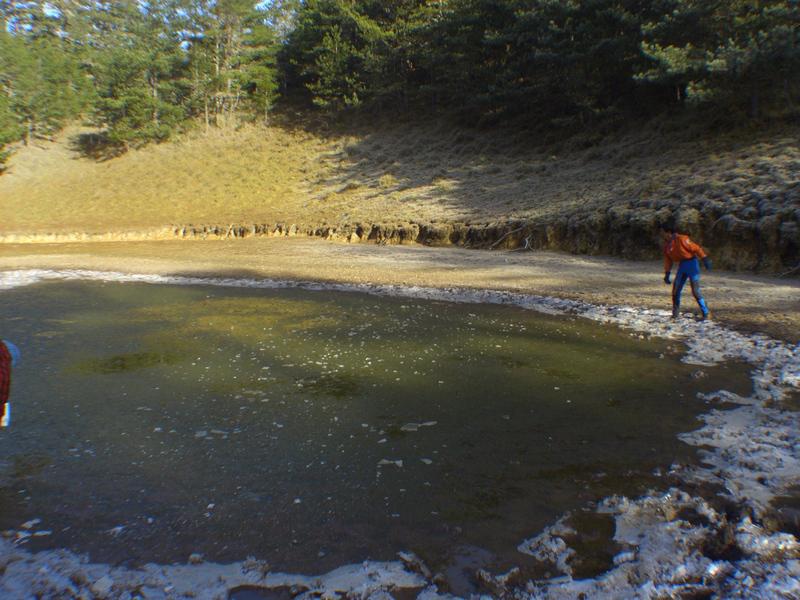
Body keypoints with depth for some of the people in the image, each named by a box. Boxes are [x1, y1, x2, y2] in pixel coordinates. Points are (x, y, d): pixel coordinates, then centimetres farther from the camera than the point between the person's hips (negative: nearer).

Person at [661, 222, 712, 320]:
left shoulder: (681, 239, -17)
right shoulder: (667, 244, 7)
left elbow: (696, 248, -15)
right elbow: (668, 260, 13)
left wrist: (705, 259, -19)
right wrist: (667, 274, 12)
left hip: (691, 264, -7)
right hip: (682, 265, 7)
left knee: (695, 291, -10)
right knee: (676, 289, 6)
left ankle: (706, 313, 1)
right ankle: (675, 313, 19)